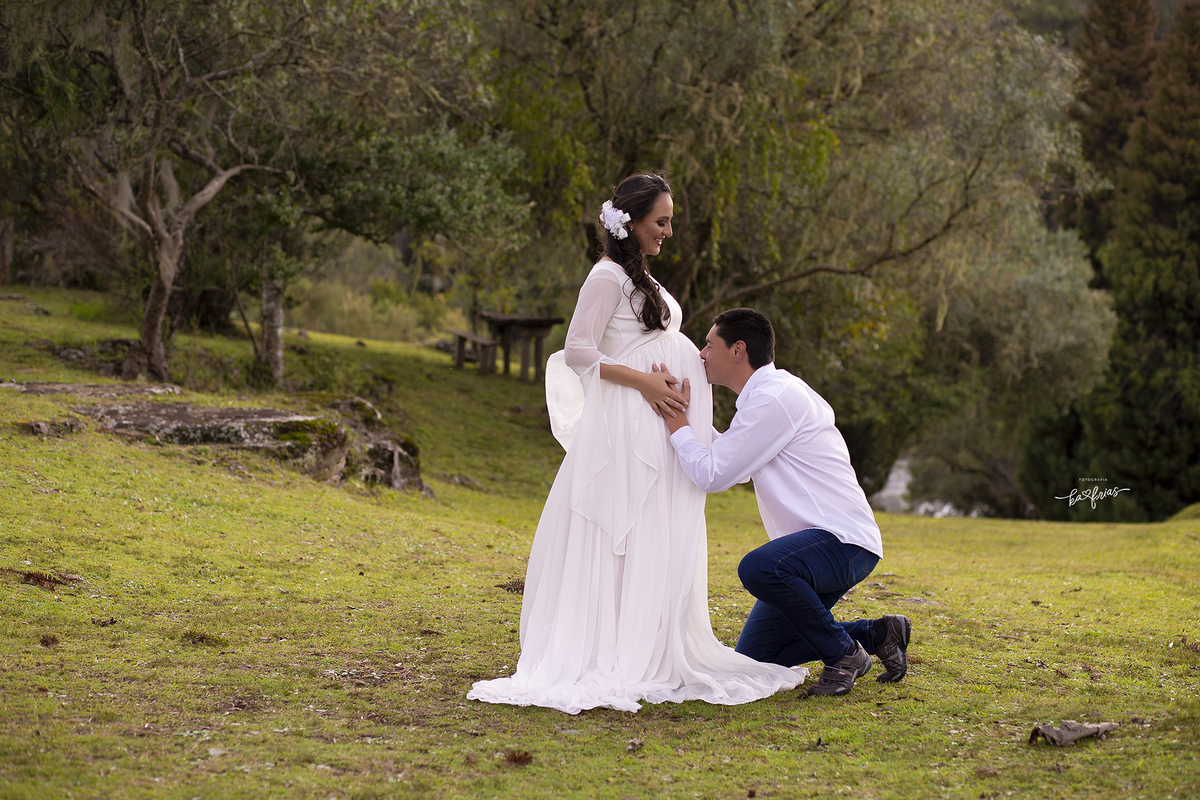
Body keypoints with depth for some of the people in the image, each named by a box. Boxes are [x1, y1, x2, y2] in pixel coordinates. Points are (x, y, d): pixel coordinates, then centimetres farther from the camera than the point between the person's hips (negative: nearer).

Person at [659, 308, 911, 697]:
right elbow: (728, 462, 23)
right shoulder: (770, 393, 14)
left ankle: (844, 653, -16)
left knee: (759, 567, -38)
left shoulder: (773, 398, -18)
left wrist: (676, 420, -7)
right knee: (753, 659, 8)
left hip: (844, 542, -10)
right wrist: (686, 413, 17)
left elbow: (713, 475, -18)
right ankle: (875, 634, 15)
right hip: (810, 547, 10)